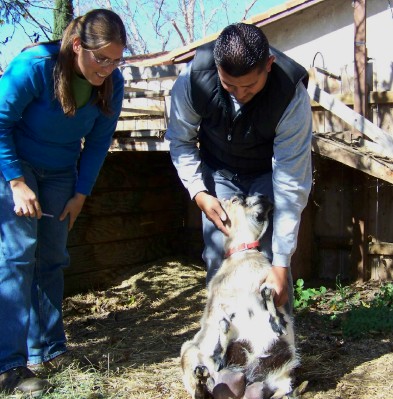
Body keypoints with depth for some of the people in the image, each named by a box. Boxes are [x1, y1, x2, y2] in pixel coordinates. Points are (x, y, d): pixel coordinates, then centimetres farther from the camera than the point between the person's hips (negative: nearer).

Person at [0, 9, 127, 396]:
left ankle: (47, 348, 15)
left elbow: (98, 142, -2)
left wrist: (81, 193, -3)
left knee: (51, 257, 4)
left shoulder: (112, 83, -12)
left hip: (60, 173, 5)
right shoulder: (34, 65, -25)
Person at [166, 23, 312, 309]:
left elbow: (291, 184, -33)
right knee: (218, 255, -7)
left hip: (270, 172, -1)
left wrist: (281, 262, -34)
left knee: (272, 255, -13)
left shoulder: (292, 95, -35)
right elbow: (181, 141, -10)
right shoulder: (193, 78, -28)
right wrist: (199, 192, -25)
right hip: (219, 172, 2)